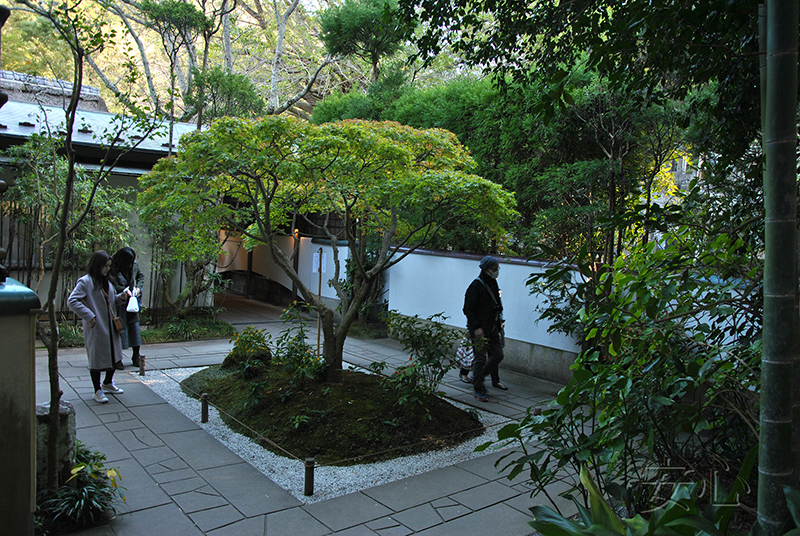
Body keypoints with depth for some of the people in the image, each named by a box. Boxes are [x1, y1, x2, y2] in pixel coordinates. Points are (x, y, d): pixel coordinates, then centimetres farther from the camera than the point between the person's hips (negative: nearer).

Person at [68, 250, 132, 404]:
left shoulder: (106, 281, 13)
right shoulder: (85, 282, -12)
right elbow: (72, 301, -20)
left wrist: (121, 297, 1)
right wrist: (89, 316, -22)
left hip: (110, 326, 8)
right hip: (96, 328, -8)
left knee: (113, 355, 16)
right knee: (97, 358, 2)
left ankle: (108, 383, 36)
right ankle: (97, 391, 15)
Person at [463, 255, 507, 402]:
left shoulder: (493, 283, 11)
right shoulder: (476, 286, -14)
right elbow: (468, 309, -15)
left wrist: (499, 321, 15)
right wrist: (476, 327, -20)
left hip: (493, 327, 8)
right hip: (480, 328, -8)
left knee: (498, 355, 10)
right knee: (481, 358, -3)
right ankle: (478, 390, 10)